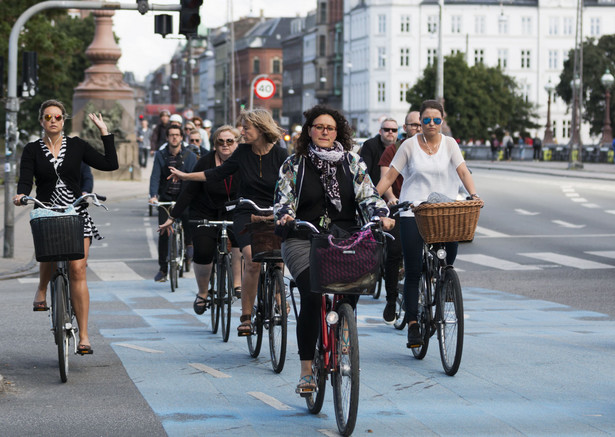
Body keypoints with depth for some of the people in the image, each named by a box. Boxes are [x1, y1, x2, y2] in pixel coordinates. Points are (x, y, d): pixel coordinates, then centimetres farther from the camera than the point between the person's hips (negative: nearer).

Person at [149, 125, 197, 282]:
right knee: (163, 232, -4)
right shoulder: (160, 155, 5)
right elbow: (155, 176, -4)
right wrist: (153, 196, -20)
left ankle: (189, 245, -3)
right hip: (166, 198, 1)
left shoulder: (190, 156, 3)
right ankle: (163, 269, 7)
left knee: (188, 215, -32)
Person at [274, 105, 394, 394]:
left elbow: (368, 195, 6)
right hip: (303, 242, -2)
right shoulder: (294, 164, 10)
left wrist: (381, 216, -14)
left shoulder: (352, 163, 13)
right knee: (312, 296, -22)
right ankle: (306, 370, -13)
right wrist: (285, 215, -17)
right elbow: (283, 200, 6)